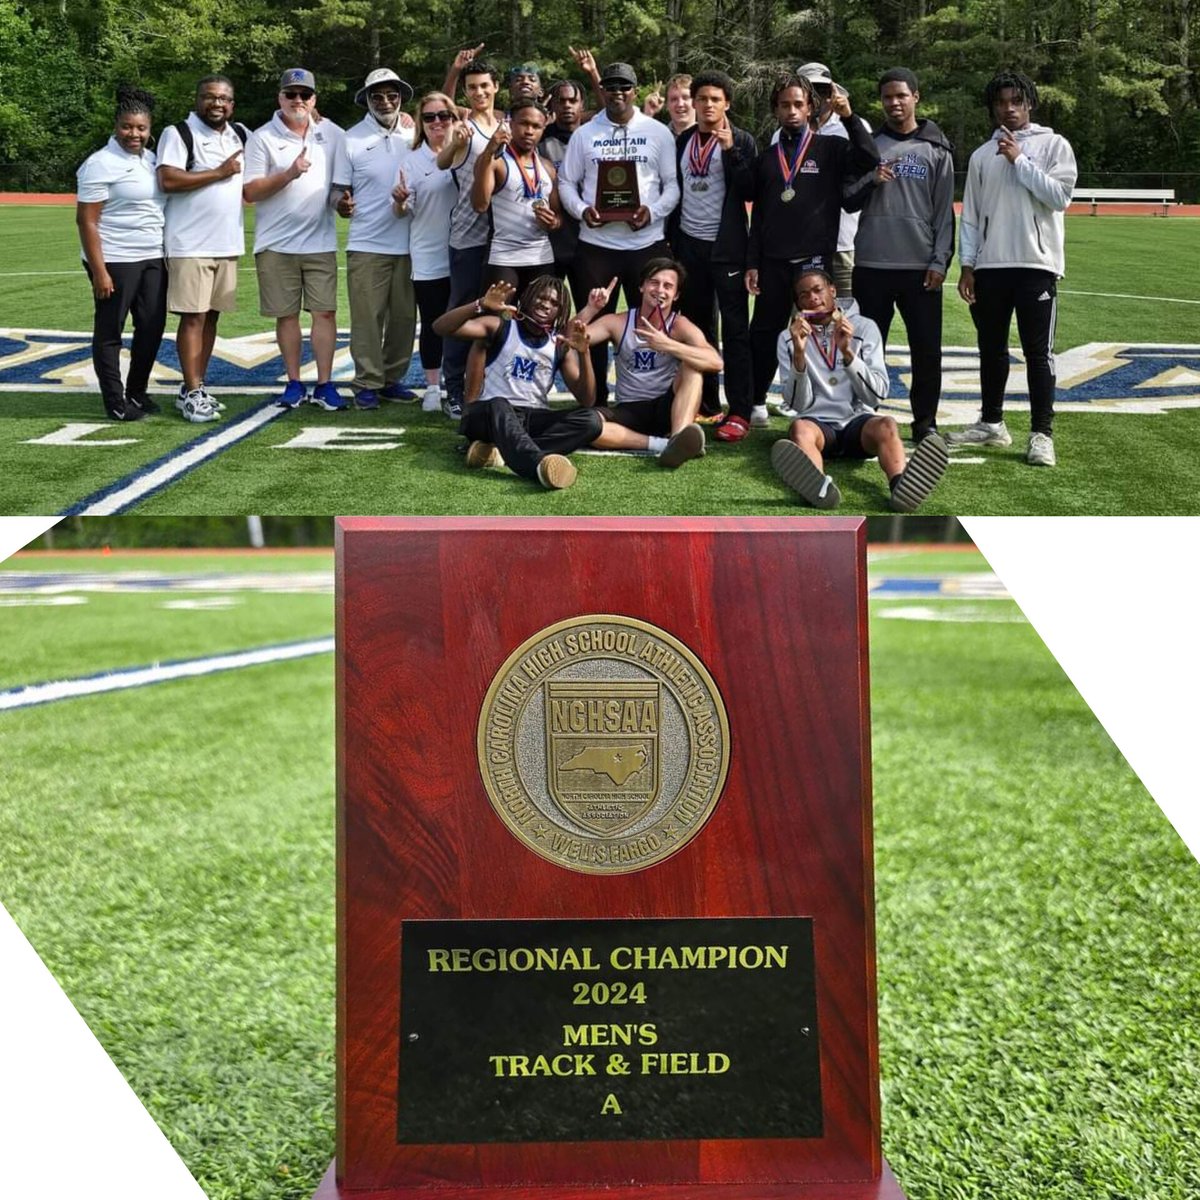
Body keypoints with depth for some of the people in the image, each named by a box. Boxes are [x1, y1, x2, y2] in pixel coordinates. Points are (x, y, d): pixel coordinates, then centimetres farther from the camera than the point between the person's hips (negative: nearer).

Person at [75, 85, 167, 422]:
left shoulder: (151, 160, 12)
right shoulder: (101, 164, -10)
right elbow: (86, 220, -13)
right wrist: (98, 271, -19)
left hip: (152, 259, 8)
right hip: (115, 261, -8)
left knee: (153, 327, 10)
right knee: (109, 332, 1)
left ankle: (137, 393, 24)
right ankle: (116, 403, 7)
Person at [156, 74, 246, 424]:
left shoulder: (240, 134, 14)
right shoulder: (178, 134, -6)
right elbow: (168, 181, -19)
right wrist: (219, 173, -14)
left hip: (228, 244, 7)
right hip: (191, 246, -7)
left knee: (212, 315, 10)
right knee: (193, 316, -7)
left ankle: (195, 388, 18)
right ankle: (192, 393, -4)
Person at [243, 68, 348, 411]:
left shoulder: (332, 135, 9)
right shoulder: (262, 138, 1)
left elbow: (344, 181, 17)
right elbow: (249, 191, -5)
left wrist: (344, 200, -4)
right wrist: (289, 174, -16)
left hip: (321, 240, 1)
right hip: (277, 244, -1)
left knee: (325, 312, -4)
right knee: (287, 315, 5)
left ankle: (324, 386, 2)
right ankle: (294, 384, 15)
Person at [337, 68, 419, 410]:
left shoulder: (414, 138, 9)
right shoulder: (351, 139, 2)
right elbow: (340, 192, 2)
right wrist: (342, 205, -20)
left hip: (408, 244, 3)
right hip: (366, 245, -3)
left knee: (404, 316, 7)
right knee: (367, 317, -3)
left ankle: (392, 379, 17)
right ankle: (367, 383, 5)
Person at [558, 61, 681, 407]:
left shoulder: (658, 133, 6)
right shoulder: (584, 134, 9)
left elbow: (673, 184, 4)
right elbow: (566, 182, 9)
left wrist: (653, 211, -14)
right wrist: (581, 210, -11)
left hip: (647, 243, -1)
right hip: (596, 244, 1)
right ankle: (595, 402, 14)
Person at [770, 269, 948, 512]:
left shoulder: (864, 327, 8)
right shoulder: (789, 338, 9)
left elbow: (877, 395, -3)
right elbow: (798, 404, -2)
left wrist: (847, 352, -16)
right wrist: (799, 354, -16)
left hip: (857, 421, 1)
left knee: (886, 426, -33)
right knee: (800, 428, -35)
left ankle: (902, 487, -64)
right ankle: (821, 488, -67)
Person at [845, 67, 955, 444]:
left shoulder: (936, 149, 6)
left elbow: (945, 210, 2)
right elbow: (848, 200, 10)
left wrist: (940, 261, -6)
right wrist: (870, 182, -10)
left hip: (920, 266, -1)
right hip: (871, 264, 1)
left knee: (927, 348, 0)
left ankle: (925, 422, 9)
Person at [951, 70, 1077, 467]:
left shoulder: (1053, 145, 3)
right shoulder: (982, 155, 13)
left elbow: (1060, 196, -10)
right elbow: (971, 215, 12)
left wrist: (1019, 160, -9)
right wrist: (967, 265, 5)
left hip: (1037, 263, -4)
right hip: (990, 266, 4)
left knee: (1038, 350, -4)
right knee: (991, 348, 11)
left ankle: (1042, 433, -1)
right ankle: (992, 423, 23)